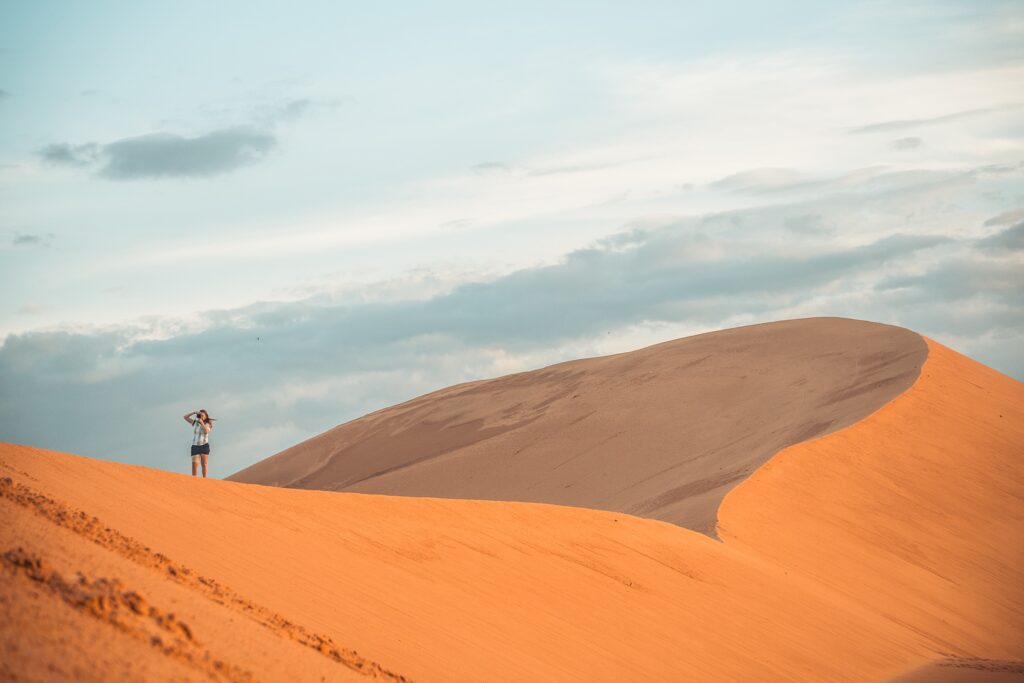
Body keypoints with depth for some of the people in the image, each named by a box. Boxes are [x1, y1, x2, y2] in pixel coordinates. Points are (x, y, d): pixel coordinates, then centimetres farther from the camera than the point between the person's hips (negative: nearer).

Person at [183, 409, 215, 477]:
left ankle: (204, 479, -1)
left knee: (204, 464, -4)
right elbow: (185, 417, 2)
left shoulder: (208, 424, 2)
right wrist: (194, 412, -7)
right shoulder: (195, 422, 8)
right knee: (194, 463, -11)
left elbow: (206, 431, -18)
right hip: (195, 446, 1)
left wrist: (202, 423, -22)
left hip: (204, 446, -1)